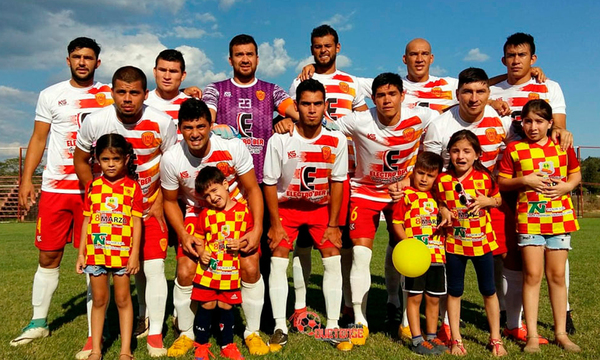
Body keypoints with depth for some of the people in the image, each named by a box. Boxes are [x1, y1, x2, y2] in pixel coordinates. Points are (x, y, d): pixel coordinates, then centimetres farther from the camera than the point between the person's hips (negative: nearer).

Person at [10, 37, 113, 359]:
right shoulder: (51, 95, 11)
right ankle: (38, 322, 29)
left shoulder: (110, 95, 7)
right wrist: (26, 180, 3)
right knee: (48, 257, 10)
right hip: (55, 187, 2)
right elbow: (38, 139, 10)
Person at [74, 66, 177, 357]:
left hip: (150, 209, -1)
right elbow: (81, 161, 3)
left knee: (154, 269, -5)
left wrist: (160, 203, -6)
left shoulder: (163, 123, -16)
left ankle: (155, 335, 11)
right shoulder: (94, 121, -13)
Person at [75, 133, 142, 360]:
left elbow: (136, 222, -4)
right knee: (99, 300, 13)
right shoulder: (92, 187, 5)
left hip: (123, 253, -2)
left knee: (123, 299, 8)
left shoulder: (132, 187, -3)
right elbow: (87, 221, 8)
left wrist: (135, 254, -8)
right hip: (95, 252, 3)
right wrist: (81, 253, 6)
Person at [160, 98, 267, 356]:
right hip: (197, 214, 1)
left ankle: (252, 333, 9)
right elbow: (170, 201, -1)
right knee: (185, 272, -12)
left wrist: (257, 229, -20)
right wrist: (183, 235, -15)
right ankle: (186, 334, 14)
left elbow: (252, 190, -11)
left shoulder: (233, 146, -23)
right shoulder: (171, 159, -19)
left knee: (250, 267, -14)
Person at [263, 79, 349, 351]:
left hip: (321, 206, 1)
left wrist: (332, 224, -8)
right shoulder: (279, 140, -22)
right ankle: (280, 328, 4)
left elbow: (337, 182, -8)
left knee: (333, 259, -8)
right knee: (278, 260, -10)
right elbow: (270, 183, -13)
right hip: (286, 205, -1)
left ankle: (333, 326, 7)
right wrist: (275, 224, -13)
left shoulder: (337, 141, -17)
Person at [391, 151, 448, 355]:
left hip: (437, 254, 5)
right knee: (414, 297, 3)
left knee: (434, 298, 14)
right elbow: (396, 222, -6)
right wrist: (407, 242, -19)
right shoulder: (406, 195, -3)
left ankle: (432, 336, 29)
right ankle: (417, 340, 13)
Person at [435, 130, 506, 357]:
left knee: (489, 291, 10)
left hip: (482, 241, 0)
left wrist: (487, 201, -12)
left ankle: (495, 339, 27)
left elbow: (498, 199, 8)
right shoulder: (443, 180, -7)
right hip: (454, 242, 0)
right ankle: (456, 339, 22)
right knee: (454, 291, 9)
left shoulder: (485, 177, -6)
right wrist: (444, 212, -13)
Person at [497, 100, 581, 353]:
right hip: (529, 218, -2)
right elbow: (501, 182, 1)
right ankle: (532, 335, 8)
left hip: (560, 217, 2)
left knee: (557, 275, 9)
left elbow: (576, 173, 16)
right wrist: (524, 181, -15)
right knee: (532, 274, -2)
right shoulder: (514, 149, -1)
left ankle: (561, 333, 22)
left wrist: (567, 186, -4)